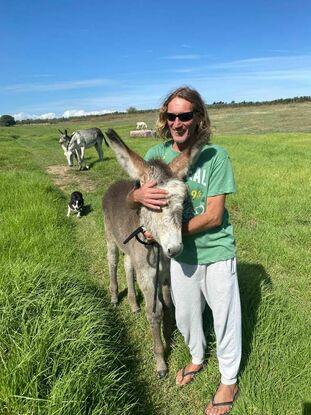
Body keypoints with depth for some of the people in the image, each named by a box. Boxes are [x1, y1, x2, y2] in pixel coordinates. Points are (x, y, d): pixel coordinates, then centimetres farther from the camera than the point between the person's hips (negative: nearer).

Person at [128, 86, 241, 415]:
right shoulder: (156, 154, -7)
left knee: (225, 316, 13)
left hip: (216, 251, -3)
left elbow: (213, 216, -20)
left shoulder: (215, 155, -18)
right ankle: (197, 358, 54)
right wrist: (138, 195, -27)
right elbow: (129, 200, -2)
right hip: (180, 253, 4)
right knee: (185, 314, 22)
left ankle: (229, 380, 42)